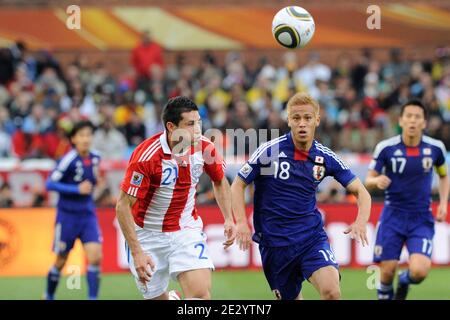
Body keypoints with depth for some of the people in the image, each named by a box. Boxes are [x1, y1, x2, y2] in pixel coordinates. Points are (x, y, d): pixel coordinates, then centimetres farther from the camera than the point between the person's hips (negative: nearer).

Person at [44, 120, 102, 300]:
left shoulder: (95, 159, 2)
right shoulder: (69, 159, -16)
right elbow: (50, 184, -18)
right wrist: (77, 189, -24)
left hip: (88, 215, 4)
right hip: (67, 216, -4)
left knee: (95, 257, -13)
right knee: (61, 261, 8)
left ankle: (92, 298, -10)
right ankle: (49, 296, 31)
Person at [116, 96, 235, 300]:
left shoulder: (204, 147, -10)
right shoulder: (147, 155, -25)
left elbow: (220, 181, 12)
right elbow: (123, 206, -21)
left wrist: (229, 219, 1)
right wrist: (137, 252, -25)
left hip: (187, 229, 3)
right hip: (148, 235, -3)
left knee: (201, 294, -19)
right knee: (157, 297, 8)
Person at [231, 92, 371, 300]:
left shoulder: (325, 157, -1)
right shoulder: (269, 151, -8)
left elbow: (360, 192, 5)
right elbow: (238, 185, -1)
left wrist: (360, 221, -15)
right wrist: (241, 223, -15)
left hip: (312, 237, 1)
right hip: (275, 242, -1)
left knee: (331, 291, -24)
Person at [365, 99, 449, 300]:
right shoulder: (386, 148, -8)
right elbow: (368, 181, 0)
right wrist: (377, 181, -24)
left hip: (422, 218, 0)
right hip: (393, 216, 0)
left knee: (419, 271, -18)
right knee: (387, 271, -5)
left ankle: (405, 281, 20)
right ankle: (384, 295, 30)